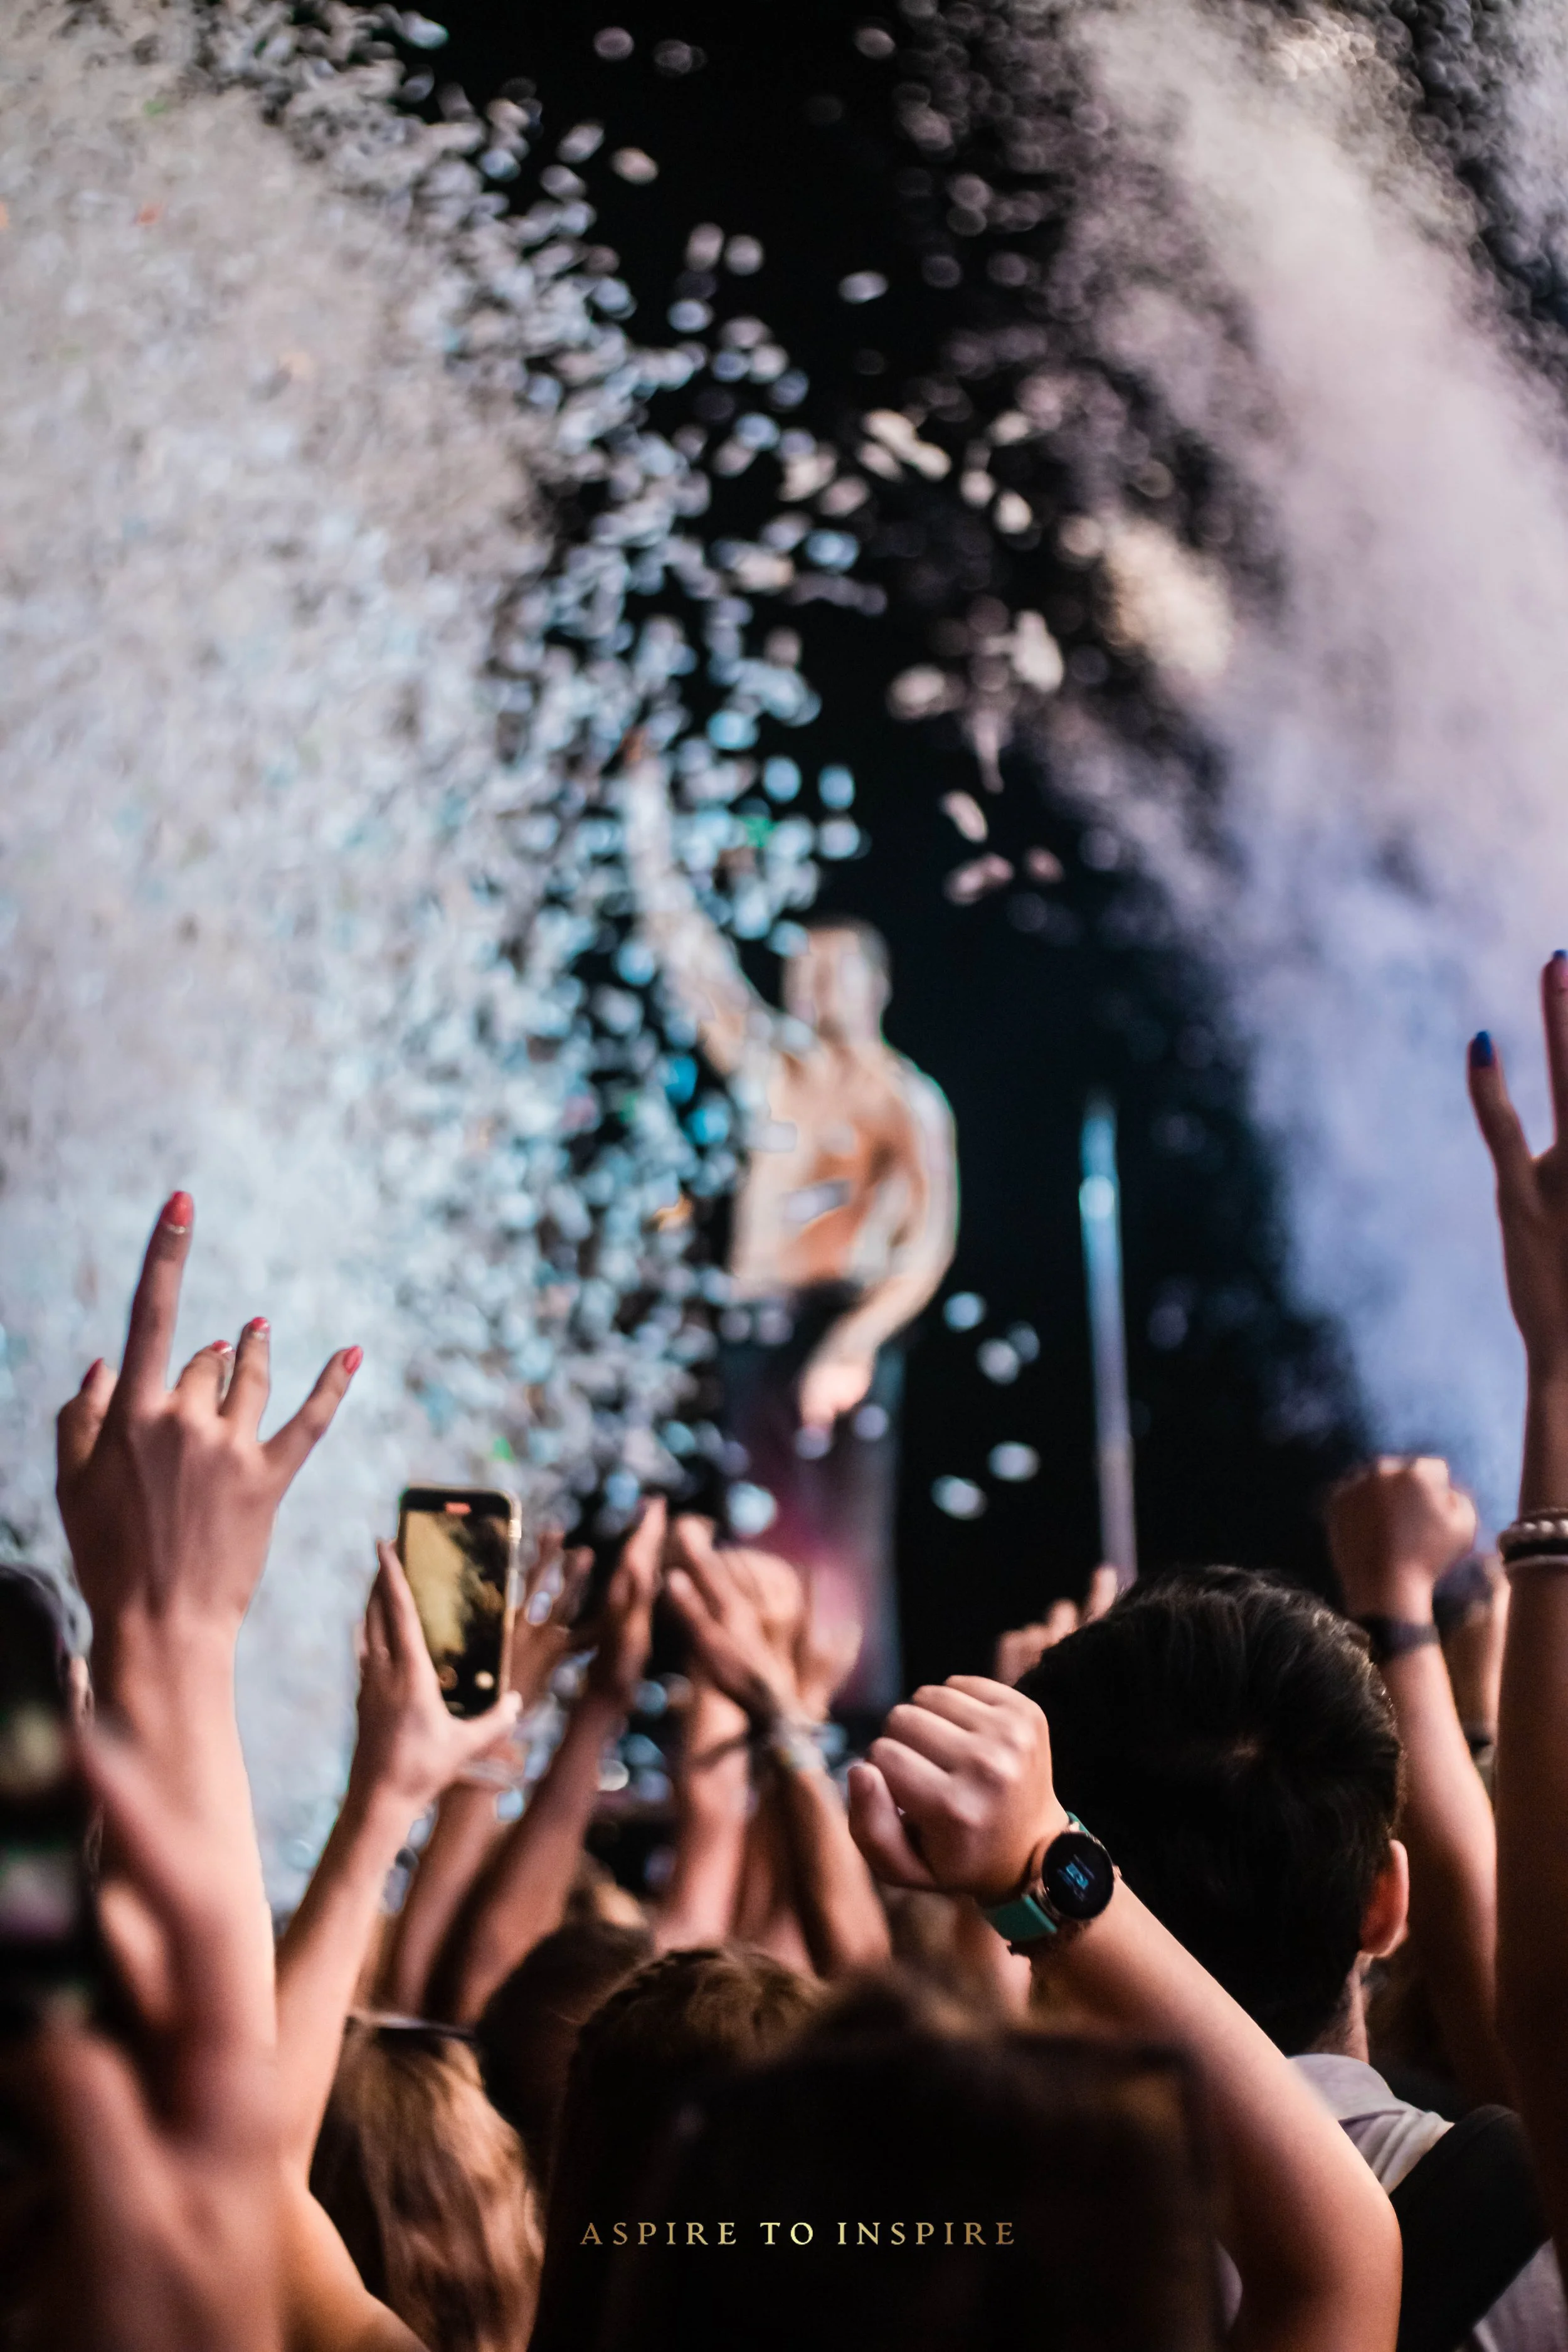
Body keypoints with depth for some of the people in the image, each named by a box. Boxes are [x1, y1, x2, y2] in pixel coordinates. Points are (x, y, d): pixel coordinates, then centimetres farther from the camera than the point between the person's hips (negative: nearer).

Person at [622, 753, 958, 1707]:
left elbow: (928, 1244, -6)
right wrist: (650, 829, 9)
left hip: (849, 1320, -3)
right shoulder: (772, 1067, 14)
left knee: (848, 1540, -9)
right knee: (774, 1542, 0)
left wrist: (856, 1337, -21)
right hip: (760, 1322, 4)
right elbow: (692, 953, 13)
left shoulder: (910, 1102, 4)